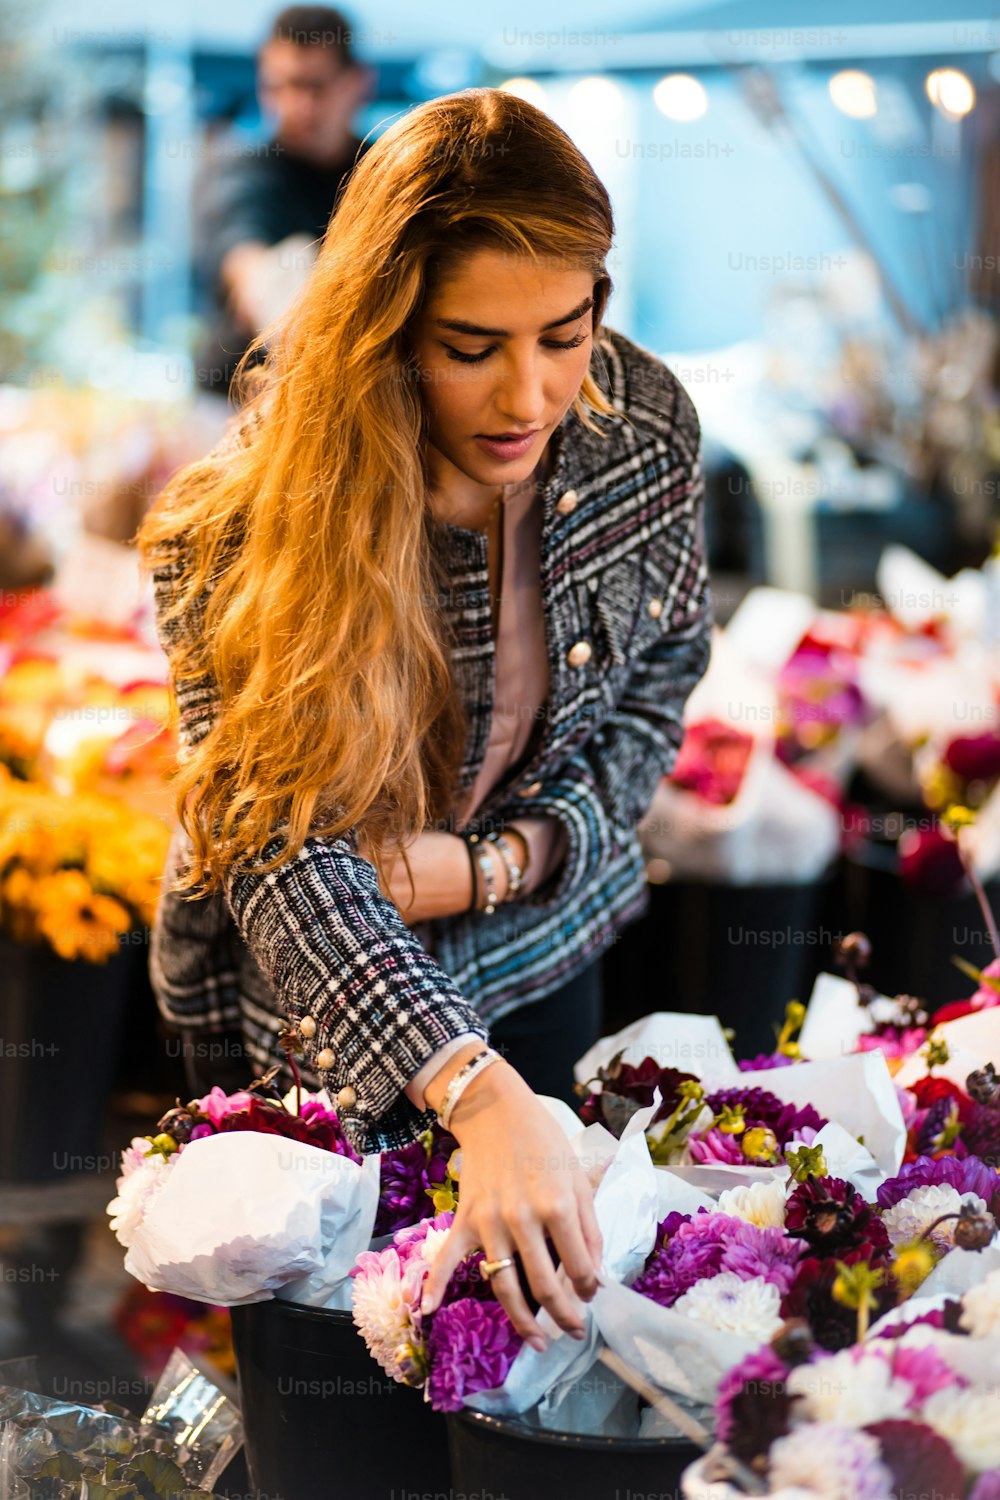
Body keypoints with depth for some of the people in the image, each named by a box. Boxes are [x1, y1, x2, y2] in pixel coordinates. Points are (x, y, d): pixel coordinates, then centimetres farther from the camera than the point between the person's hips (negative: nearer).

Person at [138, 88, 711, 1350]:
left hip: (541, 955, 3)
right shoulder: (239, 532, -30)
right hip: (313, 1008, -3)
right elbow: (283, 852, -35)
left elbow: (659, 682, -2)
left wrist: (503, 859, -20)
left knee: (543, 1298, 24)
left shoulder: (646, 425, -18)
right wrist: (480, 1096, -49)